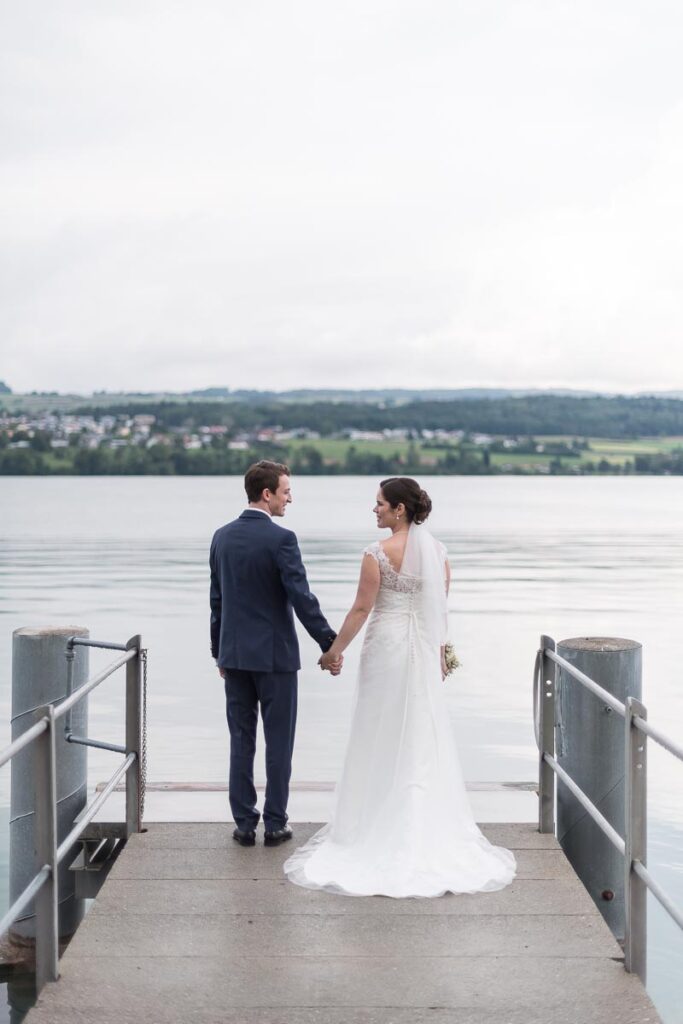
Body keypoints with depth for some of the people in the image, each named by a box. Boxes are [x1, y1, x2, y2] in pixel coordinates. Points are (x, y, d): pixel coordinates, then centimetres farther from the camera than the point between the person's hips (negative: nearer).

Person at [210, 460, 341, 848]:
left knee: (241, 741, 9)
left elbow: (217, 599, 12)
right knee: (279, 742, 4)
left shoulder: (222, 536, 6)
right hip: (275, 655, -5)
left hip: (234, 654, 6)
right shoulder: (281, 538, -14)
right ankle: (275, 824, 9)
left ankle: (244, 823, 13)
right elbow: (302, 598, -18)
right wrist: (330, 645, -12)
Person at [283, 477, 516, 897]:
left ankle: (380, 822, 11)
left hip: (387, 645, -5)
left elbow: (362, 609, -11)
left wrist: (335, 650, -1)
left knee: (383, 736, 5)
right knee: (425, 736, 11)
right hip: (425, 648, 5)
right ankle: (428, 828, 15)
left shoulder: (379, 552, -13)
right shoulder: (437, 550, 3)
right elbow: (441, 607, 8)